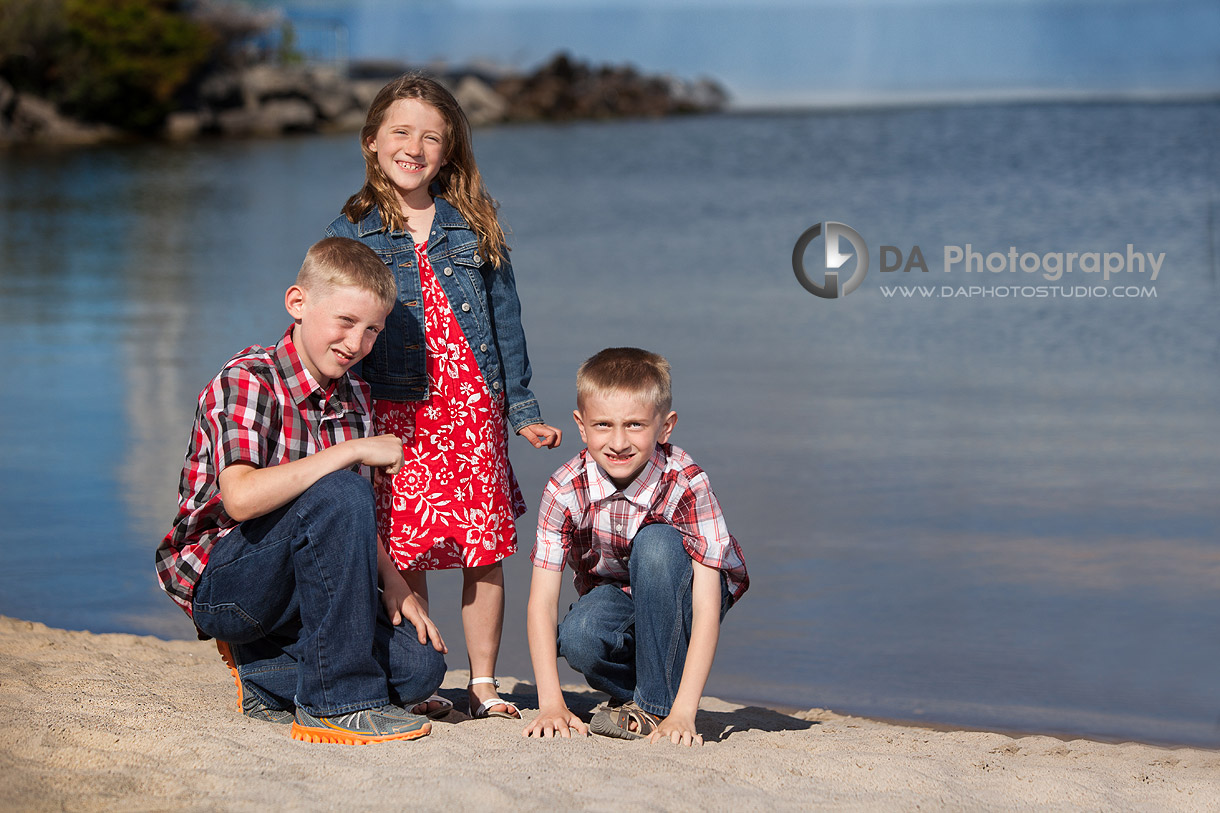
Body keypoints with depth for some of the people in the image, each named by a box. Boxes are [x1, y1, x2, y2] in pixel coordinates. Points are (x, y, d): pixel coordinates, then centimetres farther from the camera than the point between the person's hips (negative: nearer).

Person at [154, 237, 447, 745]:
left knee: (420, 668, -12)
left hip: (294, 585, 7)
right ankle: (336, 703, -26)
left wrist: (397, 587, -2)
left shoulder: (352, 397, 9)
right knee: (338, 494, -32)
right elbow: (241, 498, -33)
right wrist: (353, 450, -29)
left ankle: (263, 677, 8)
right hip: (218, 582, -7)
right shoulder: (247, 380, -15)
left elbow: (356, 530, 15)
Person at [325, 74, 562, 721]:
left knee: (486, 551, 1)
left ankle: (483, 682, 13)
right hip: (395, 413, -1)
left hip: (475, 407, 1)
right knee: (404, 552, -2)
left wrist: (523, 411, 8)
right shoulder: (351, 233, 3)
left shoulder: (474, 227, 8)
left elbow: (505, 320, 11)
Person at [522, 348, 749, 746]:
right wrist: (550, 704, -32)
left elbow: (707, 605, -33)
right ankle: (633, 693, 0)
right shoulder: (565, 491, -22)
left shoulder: (687, 485, -29)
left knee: (656, 543, -34)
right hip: (614, 597, 1)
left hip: (680, 597, -1)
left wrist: (682, 713, -41)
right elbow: (541, 600, -21)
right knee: (577, 640, -34)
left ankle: (659, 703, -22)